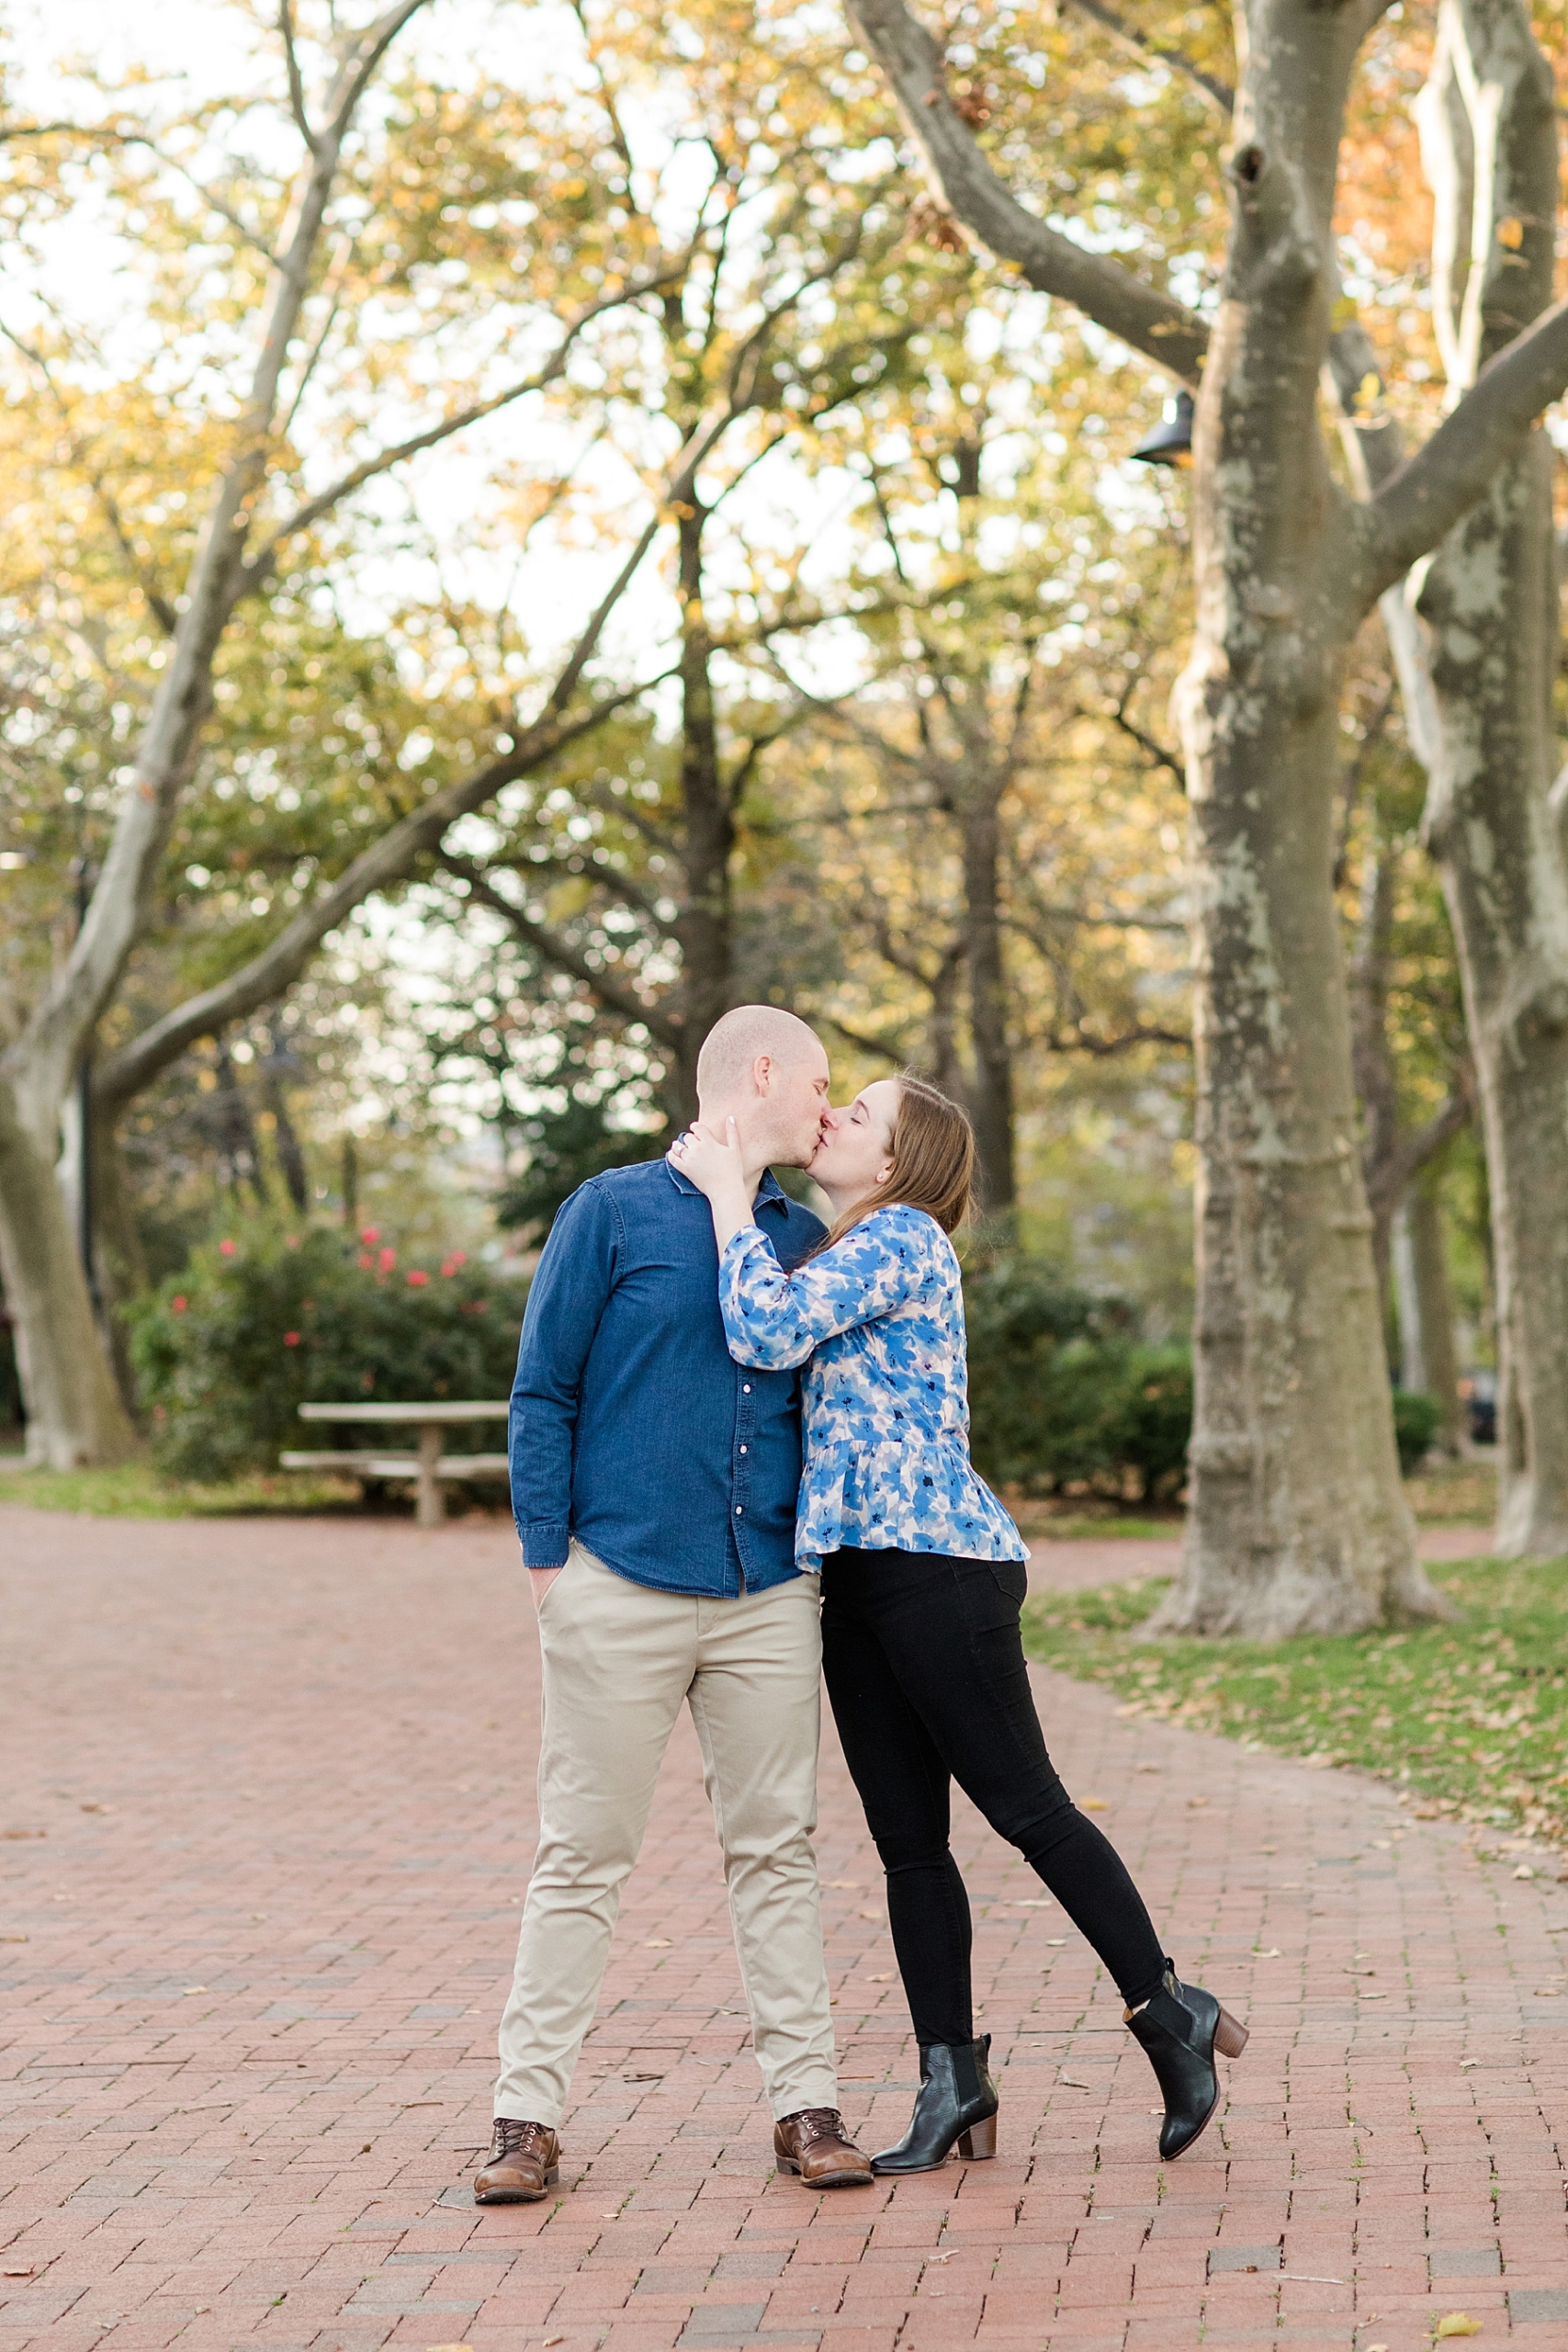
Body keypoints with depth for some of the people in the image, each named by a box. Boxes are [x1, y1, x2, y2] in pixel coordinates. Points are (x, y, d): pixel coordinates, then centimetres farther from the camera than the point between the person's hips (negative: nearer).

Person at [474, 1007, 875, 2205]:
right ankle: (530, 2114, 8)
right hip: (623, 1593, -4)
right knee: (582, 1859, 1)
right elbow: (543, 1395, -1)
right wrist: (548, 1560, -6)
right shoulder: (614, 1211, -2)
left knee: (778, 1849, 6)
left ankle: (806, 2103, 12)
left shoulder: (803, 1236, 12)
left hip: (769, 1600, 4)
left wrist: (823, 1568, 12)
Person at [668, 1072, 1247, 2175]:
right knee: (907, 1838, 7)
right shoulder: (856, 1251, 21)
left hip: (939, 1565, -9)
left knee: (1027, 1806, -3)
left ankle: (1169, 2010, 11)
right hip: (856, 1572, 9)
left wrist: (727, 1190, -14)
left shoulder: (902, 1237, -10)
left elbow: (771, 1333, -23)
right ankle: (954, 2078, 12)